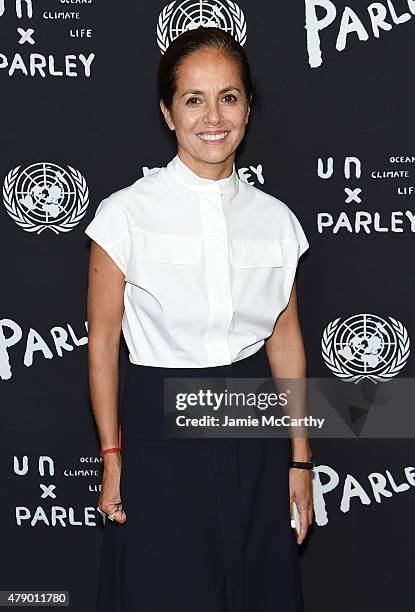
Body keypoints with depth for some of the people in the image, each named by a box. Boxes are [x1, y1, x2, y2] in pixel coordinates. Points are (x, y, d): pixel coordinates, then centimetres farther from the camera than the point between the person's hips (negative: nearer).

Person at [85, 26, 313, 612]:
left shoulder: (275, 218, 0)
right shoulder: (126, 214, -10)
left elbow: (285, 338, 6)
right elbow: (102, 339, -5)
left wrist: (299, 457, 7)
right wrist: (112, 459, -3)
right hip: (160, 430, -3)